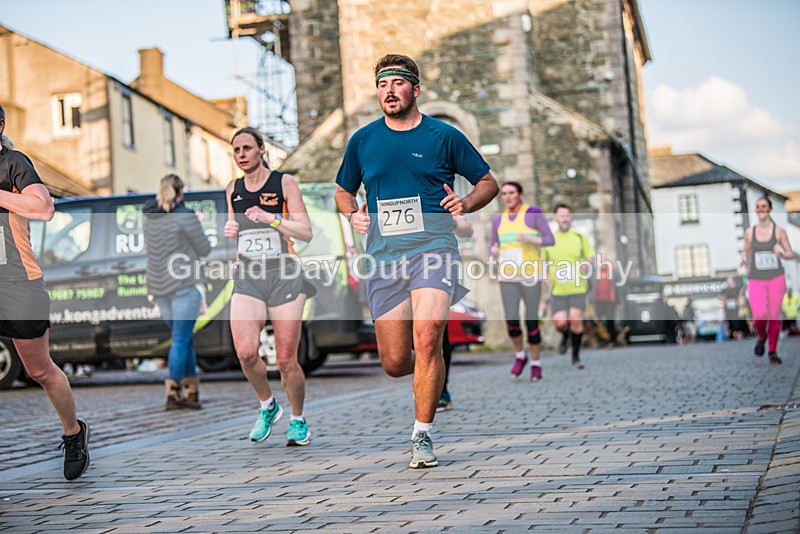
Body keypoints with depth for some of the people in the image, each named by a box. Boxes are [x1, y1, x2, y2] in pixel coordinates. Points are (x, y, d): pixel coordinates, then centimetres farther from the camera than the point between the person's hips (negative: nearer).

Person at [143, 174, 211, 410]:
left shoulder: (149, 217, 9)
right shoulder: (185, 216, -12)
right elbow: (204, 249, -5)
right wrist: (197, 227, 12)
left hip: (159, 286, 7)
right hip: (184, 284, -7)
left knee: (184, 337, 15)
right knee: (181, 340, -4)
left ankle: (192, 392, 16)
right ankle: (172, 393, -9)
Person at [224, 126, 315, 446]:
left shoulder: (284, 183, -1)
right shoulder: (233, 189, 12)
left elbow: (306, 233, -5)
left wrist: (272, 219, -18)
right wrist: (229, 232, 2)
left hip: (283, 275, -3)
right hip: (247, 277, 3)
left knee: (286, 360, -2)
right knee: (245, 353, -15)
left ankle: (298, 421, 20)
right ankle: (267, 406, 12)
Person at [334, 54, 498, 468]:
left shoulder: (444, 136, 4)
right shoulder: (362, 141, 10)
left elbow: (488, 182, 12)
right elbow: (343, 192, 24)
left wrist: (466, 203, -8)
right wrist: (352, 215, 3)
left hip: (432, 249, -3)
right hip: (383, 258, 3)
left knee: (427, 340, -22)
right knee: (394, 362, 1)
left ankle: (422, 436, -7)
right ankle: (433, 379, 38)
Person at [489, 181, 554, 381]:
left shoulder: (533, 213, -4)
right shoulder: (498, 219, 10)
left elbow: (550, 240, -5)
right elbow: (493, 246, 17)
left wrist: (531, 240, -24)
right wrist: (495, 251, -8)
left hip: (530, 277, -3)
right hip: (508, 278, 3)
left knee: (531, 322, -2)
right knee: (512, 322, -10)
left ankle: (536, 363, 18)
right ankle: (520, 355, 18)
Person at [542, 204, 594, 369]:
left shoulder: (579, 237, 4)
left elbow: (591, 256, 12)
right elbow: (544, 262, 14)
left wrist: (585, 262, -10)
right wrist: (546, 277, -4)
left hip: (578, 287, -1)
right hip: (558, 289, 1)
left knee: (576, 319, -14)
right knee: (560, 323, -10)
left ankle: (576, 357, 3)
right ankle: (565, 336, 29)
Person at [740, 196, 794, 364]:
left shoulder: (779, 231, -1)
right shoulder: (749, 232, 3)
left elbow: (791, 254, 4)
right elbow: (745, 250, 19)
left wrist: (781, 252, -18)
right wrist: (744, 259, -3)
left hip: (776, 279, 0)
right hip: (756, 281, 0)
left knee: (774, 316, 2)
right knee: (759, 315, -19)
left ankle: (773, 352, 21)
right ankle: (761, 336, 16)